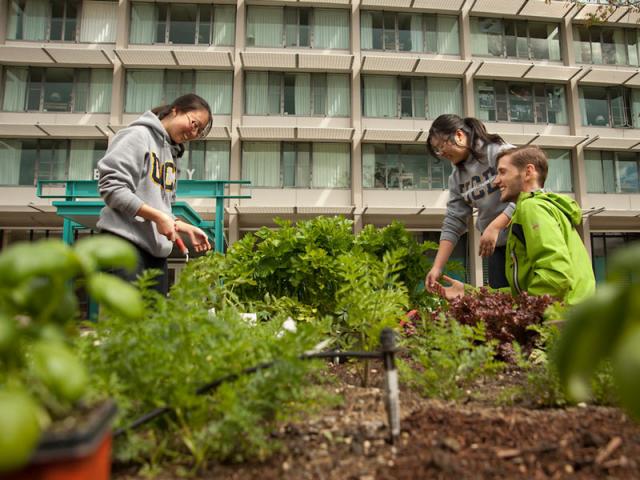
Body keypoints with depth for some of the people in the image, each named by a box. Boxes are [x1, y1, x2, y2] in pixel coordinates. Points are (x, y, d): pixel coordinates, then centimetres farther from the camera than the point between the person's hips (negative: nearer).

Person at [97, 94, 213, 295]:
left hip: (157, 248, 8)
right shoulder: (139, 135, -2)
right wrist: (157, 217, -18)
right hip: (125, 241, -8)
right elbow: (111, 186, -13)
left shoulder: (172, 153, 21)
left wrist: (186, 228, 8)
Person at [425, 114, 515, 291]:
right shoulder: (456, 178, 8)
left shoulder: (500, 151, -9)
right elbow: (453, 224, 5)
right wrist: (437, 267, -3)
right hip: (497, 246, 5)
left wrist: (495, 226, -27)